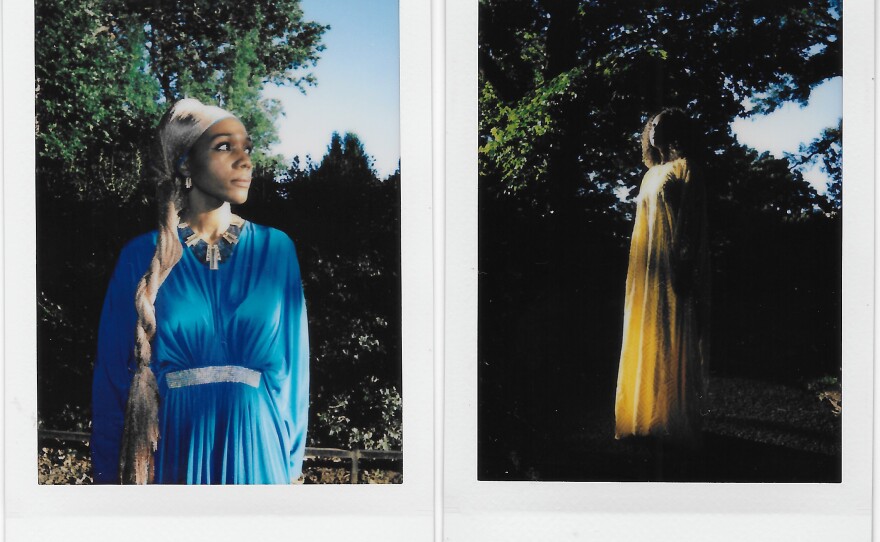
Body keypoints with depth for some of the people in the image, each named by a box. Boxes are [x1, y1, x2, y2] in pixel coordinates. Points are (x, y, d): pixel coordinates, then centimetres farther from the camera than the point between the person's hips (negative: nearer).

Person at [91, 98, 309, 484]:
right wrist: (110, 474, 1)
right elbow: (114, 371, 2)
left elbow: (291, 365, 4)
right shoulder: (144, 257, -1)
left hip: (256, 449, 1)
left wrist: (290, 465, 2)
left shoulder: (275, 251, 2)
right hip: (170, 448, -1)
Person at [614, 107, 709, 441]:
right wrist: (637, 270, 15)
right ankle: (647, 413, 12)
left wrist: (683, 265, -19)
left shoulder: (685, 170, -3)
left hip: (671, 268, -8)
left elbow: (691, 224, -11)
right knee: (647, 340, 7)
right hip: (647, 268, 8)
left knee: (670, 341, -6)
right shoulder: (651, 175, 19)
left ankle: (675, 420, -3)